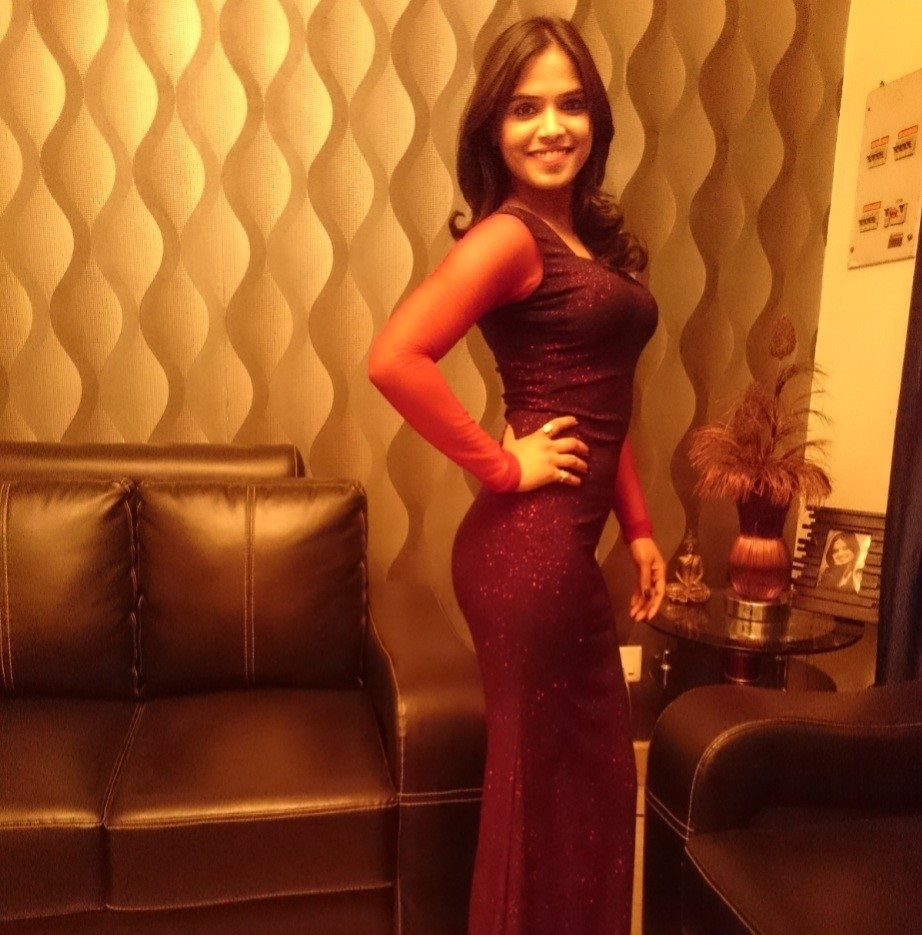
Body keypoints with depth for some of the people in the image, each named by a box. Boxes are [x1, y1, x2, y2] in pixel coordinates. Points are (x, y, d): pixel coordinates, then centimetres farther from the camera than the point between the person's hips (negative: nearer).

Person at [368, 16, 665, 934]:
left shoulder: (590, 235, 15)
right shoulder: (508, 235, -12)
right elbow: (393, 358, -26)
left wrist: (638, 527, 14)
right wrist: (501, 467, -17)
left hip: (569, 547, 9)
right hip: (528, 547, -9)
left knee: (597, 775, 21)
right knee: (535, 781, 9)